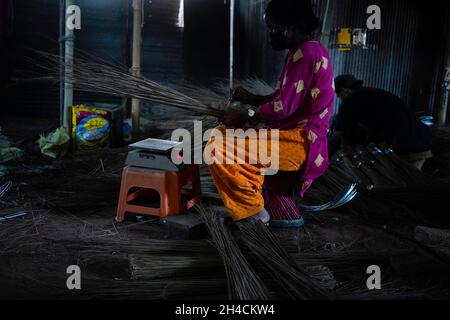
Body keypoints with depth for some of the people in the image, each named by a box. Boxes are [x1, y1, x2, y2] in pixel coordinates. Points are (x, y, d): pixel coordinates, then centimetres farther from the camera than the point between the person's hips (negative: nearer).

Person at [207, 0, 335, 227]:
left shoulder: (306, 53, -16)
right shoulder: (304, 51, 16)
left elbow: (284, 107, -21)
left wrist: (246, 115, -7)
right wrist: (252, 98, 10)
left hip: (299, 142, -11)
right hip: (298, 138, 11)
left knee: (218, 146, -19)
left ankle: (252, 210, -3)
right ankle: (284, 214, 22)